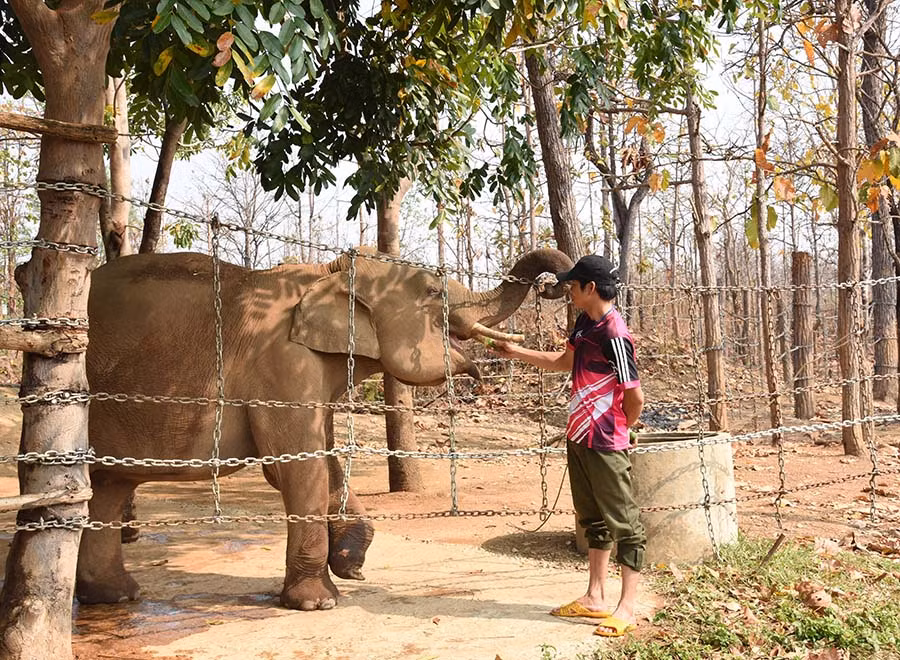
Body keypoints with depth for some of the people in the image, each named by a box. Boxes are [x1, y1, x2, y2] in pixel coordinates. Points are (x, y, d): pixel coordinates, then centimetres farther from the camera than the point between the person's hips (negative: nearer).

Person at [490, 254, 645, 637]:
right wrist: (516, 352, 28)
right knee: (593, 519, 17)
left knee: (623, 523, 1)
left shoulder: (614, 335, -20)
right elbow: (563, 362, 26)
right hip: (579, 438, 10)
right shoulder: (585, 323, 8)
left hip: (605, 445, -10)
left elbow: (635, 397, -18)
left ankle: (627, 609, 8)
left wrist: (617, 429, 0)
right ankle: (595, 599, 28)